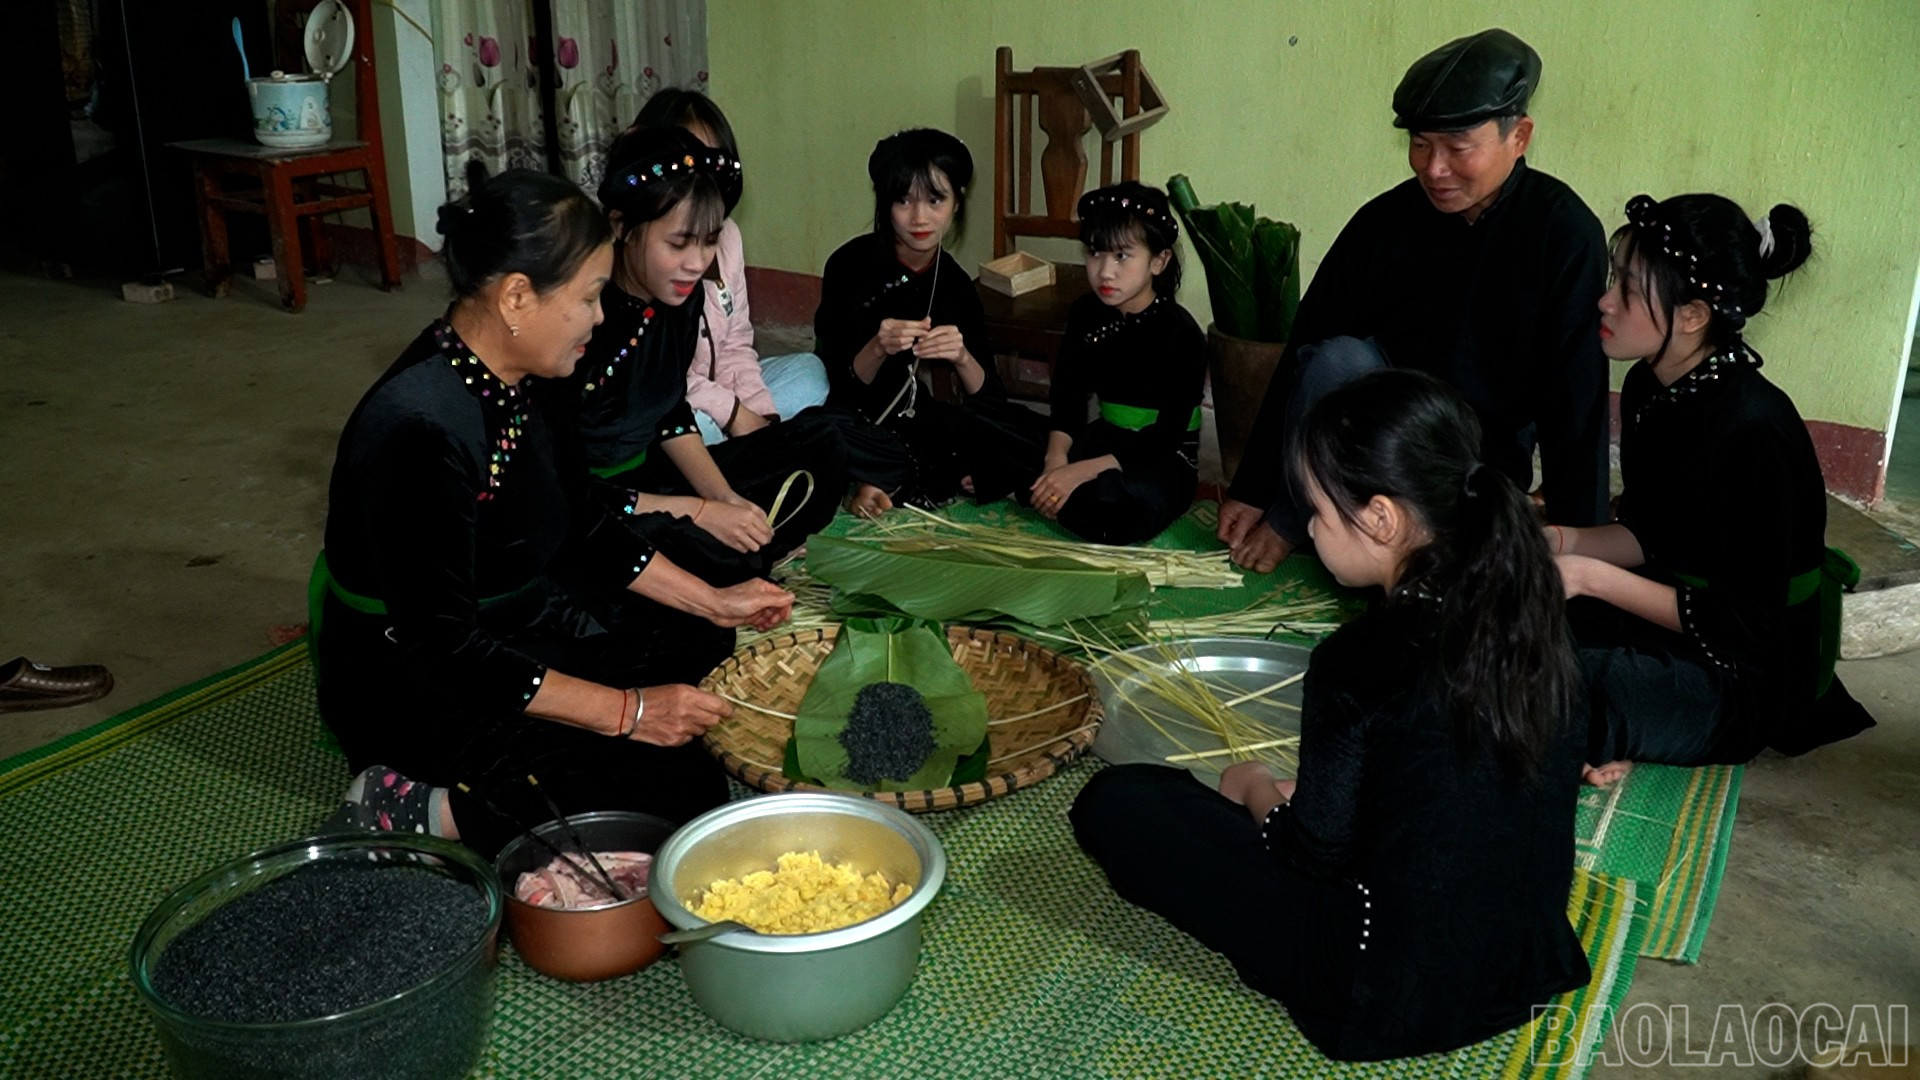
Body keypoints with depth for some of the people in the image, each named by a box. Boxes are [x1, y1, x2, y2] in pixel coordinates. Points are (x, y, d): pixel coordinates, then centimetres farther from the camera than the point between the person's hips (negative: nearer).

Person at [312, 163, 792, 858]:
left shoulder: (525, 381, -2)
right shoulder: (421, 431, -30)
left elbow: (586, 528, 12)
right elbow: (445, 646, -28)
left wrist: (714, 603, 7)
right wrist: (625, 711, -26)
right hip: (418, 690, -10)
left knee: (727, 657, 7)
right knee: (677, 792, -19)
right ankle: (423, 813, -9)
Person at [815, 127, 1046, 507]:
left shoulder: (954, 284, 2)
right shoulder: (850, 266, -12)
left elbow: (990, 401, -3)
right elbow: (841, 387, -12)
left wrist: (962, 358, -24)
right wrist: (878, 349, -32)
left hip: (910, 418, 6)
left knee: (1034, 436, -14)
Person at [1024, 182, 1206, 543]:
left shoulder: (1181, 333, -16)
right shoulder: (1086, 314, 2)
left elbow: (1168, 435, -21)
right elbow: (1067, 402, -1)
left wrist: (1082, 471, -29)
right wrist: (1056, 458, -23)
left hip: (1165, 458, -5)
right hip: (1106, 437, 5)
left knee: (1110, 517, -37)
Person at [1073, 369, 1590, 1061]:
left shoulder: (1360, 664, -26)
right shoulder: (1517, 607, -6)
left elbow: (1317, 849, -14)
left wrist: (1254, 788, 6)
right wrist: (1304, 790, 13)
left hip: (1400, 989, -7)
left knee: (1116, 804, -6)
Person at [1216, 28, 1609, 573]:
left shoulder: (1565, 234, -13)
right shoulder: (1383, 221, -7)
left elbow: (1576, 399, -15)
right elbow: (1306, 354, -6)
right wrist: (1251, 488, -7)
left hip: (1482, 462, 0)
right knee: (1339, 358, -30)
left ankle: (1287, 529, -5)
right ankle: (1291, 517, -12)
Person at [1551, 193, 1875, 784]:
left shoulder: (1753, 433, -27)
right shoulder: (1649, 387, -1)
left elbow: (1744, 630, -22)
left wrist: (1591, 577, -23)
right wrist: (1566, 541, -8)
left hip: (1747, 681, -8)